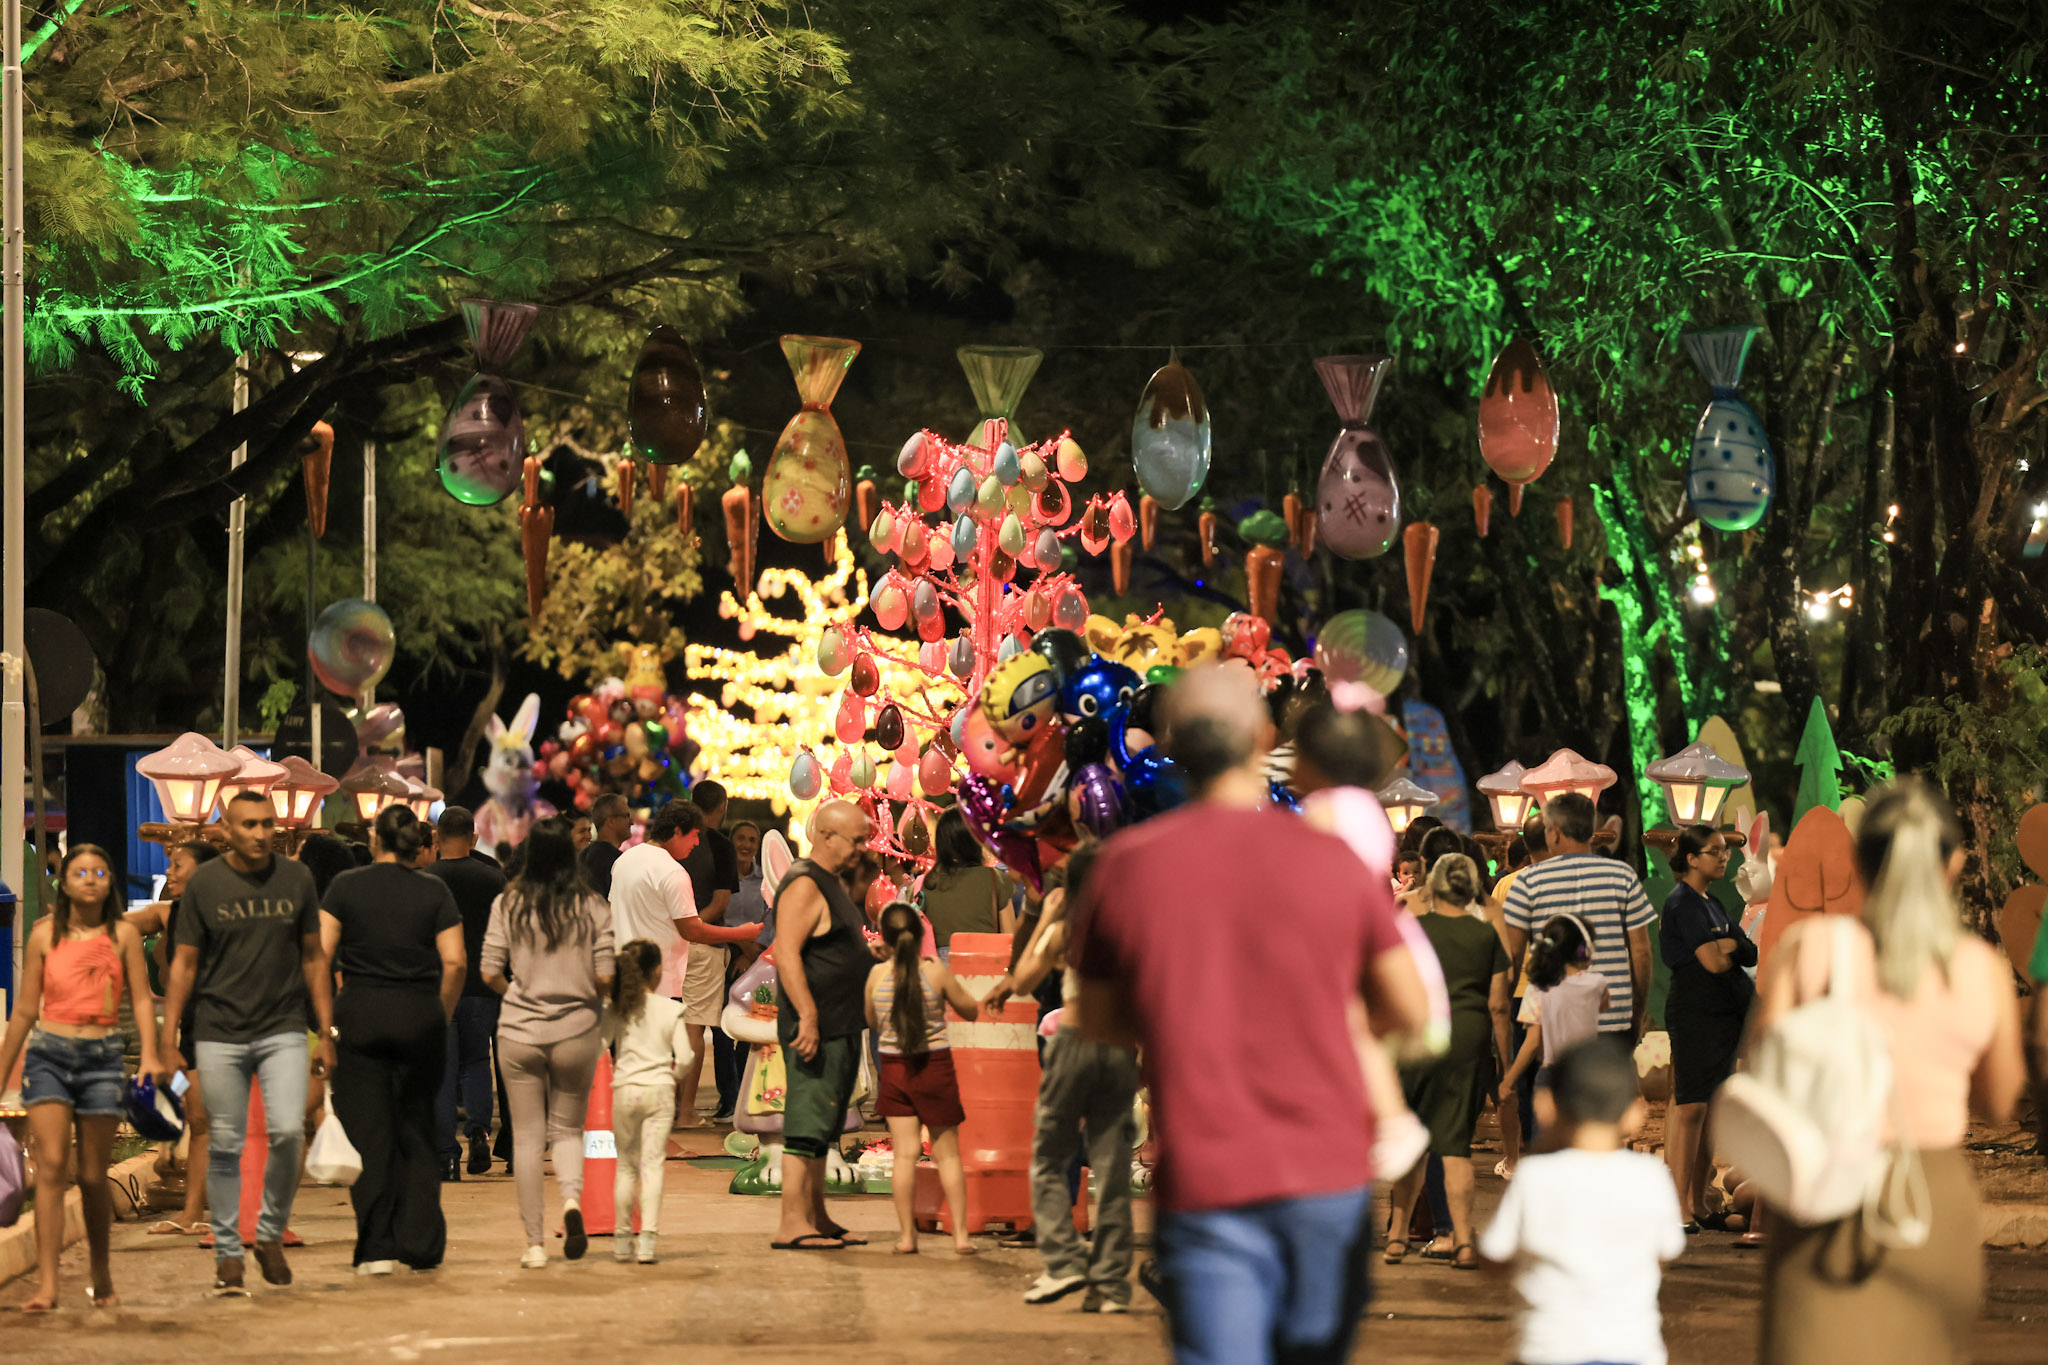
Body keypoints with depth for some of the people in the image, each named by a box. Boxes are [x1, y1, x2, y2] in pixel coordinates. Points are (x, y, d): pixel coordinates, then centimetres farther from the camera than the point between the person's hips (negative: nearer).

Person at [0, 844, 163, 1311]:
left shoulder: (123, 934, 4)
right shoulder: (45, 934, 6)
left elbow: (141, 998, 1)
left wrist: (150, 1054, -14)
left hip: (102, 1059, 0)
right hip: (49, 1052, 0)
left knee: (94, 1176, 4)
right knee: (52, 1164, -13)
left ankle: (102, 1276, 25)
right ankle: (46, 1285, -17)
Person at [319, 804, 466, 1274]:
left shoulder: (346, 887, 0)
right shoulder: (434, 892, 2)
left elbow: (319, 953, -7)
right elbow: (455, 962, -5)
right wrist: (441, 1015, 7)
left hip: (359, 1012, -1)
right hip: (420, 1013, 1)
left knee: (367, 1134, 2)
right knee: (417, 1133, 11)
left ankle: (377, 1248, -2)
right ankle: (420, 1246, 8)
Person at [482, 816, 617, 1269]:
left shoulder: (509, 904, -4)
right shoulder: (593, 907, -4)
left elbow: (490, 973, -5)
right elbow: (605, 977, -7)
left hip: (519, 1029, 0)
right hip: (576, 1029, 0)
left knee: (527, 1137, 8)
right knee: (568, 1129, 16)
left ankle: (535, 1243, 6)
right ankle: (572, 1198, -14)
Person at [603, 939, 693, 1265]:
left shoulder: (616, 1011, 1)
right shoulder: (671, 1010, -2)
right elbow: (684, 1058, -5)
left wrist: (613, 1068, 13)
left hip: (624, 1091, 2)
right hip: (659, 1090, -2)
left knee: (626, 1165, 13)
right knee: (653, 1164, -3)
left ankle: (622, 1238, 18)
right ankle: (647, 1238, -13)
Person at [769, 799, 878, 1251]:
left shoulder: (834, 883, 19)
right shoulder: (803, 886, -14)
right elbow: (788, 955, -22)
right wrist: (808, 1016, -28)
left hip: (842, 1027, 10)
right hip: (815, 1028, -10)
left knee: (823, 1129, 14)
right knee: (806, 1127, -11)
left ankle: (817, 1218, 19)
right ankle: (792, 1224, -13)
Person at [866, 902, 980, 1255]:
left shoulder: (877, 974, -6)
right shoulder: (935, 971, -11)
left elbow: (871, 1021, 9)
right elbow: (971, 1011, 0)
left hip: (894, 1068, 1)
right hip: (935, 1067, -1)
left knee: (904, 1154, 3)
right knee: (947, 1153, 8)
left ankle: (906, 1235, 1)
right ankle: (960, 1233, 7)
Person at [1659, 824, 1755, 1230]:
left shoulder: (1709, 904, 19)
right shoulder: (1683, 903, -10)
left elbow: (1750, 953, 10)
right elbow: (1713, 962, -17)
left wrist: (1728, 946, -11)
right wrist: (1738, 949, 3)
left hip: (1724, 1012, 9)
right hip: (1694, 1011, -9)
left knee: (1711, 1109, 9)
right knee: (1690, 1106, -9)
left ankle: (1698, 1204, 12)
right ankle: (1678, 1207, -9)